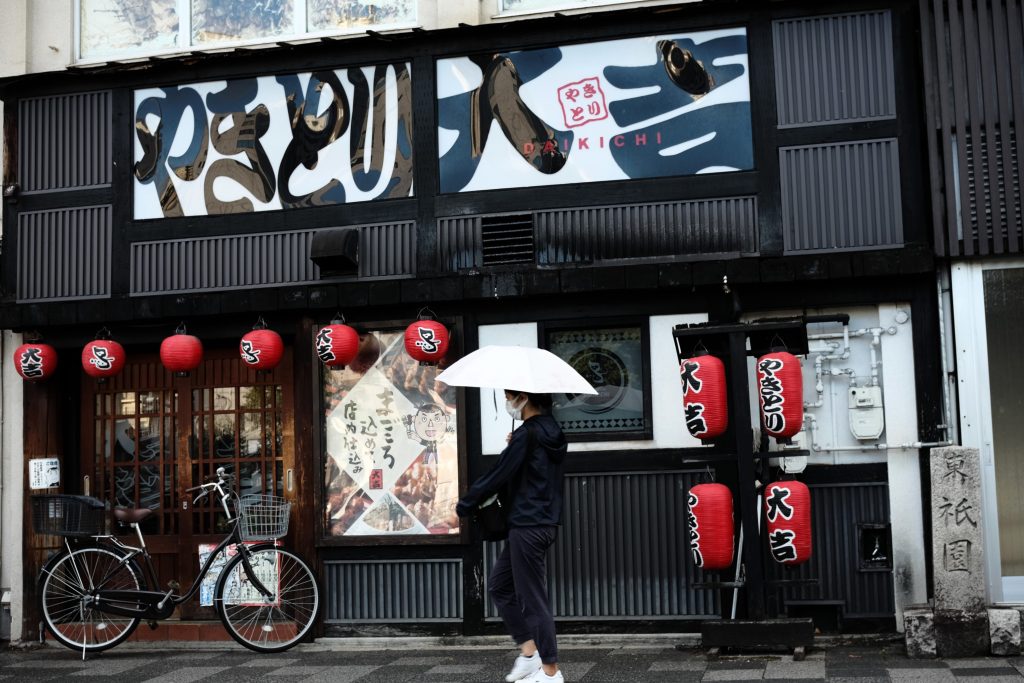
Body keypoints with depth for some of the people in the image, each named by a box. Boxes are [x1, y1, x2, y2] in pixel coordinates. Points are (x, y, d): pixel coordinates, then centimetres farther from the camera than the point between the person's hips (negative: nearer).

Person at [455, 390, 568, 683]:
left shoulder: (526, 435, -18)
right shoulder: (550, 431, 10)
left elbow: (497, 476, -15)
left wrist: (463, 506, -3)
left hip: (528, 526, -10)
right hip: (543, 522, 10)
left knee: (532, 598, 0)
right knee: (499, 585, 18)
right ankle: (529, 649, 17)